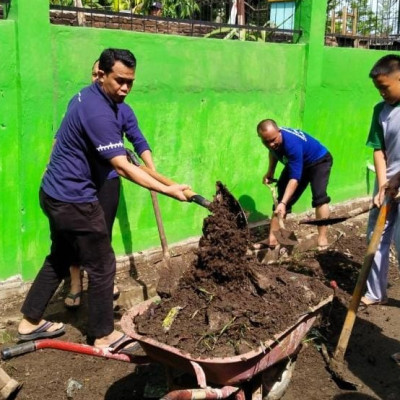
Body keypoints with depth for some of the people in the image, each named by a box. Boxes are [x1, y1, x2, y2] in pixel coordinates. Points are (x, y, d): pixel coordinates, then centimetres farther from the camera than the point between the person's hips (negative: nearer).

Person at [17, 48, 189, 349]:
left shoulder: (88, 96, 7)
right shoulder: (99, 113, -25)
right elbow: (123, 167, -30)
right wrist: (167, 190, -33)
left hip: (56, 194, 10)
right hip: (74, 200, -10)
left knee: (60, 258, 22)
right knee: (102, 266, 2)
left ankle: (30, 321, 33)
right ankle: (103, 335, 16)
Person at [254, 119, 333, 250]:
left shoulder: (292, 143, -42)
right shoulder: (271, 139, -19)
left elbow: (295, 178, -44)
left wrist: (283, 203, -50)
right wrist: (270, 172, -2)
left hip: (319, 161, -7)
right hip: (298, 163, 8)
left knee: (319, 196, -29)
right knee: (281, 197, 2)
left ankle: (322, 238, -24)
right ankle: (272, 238, 4)